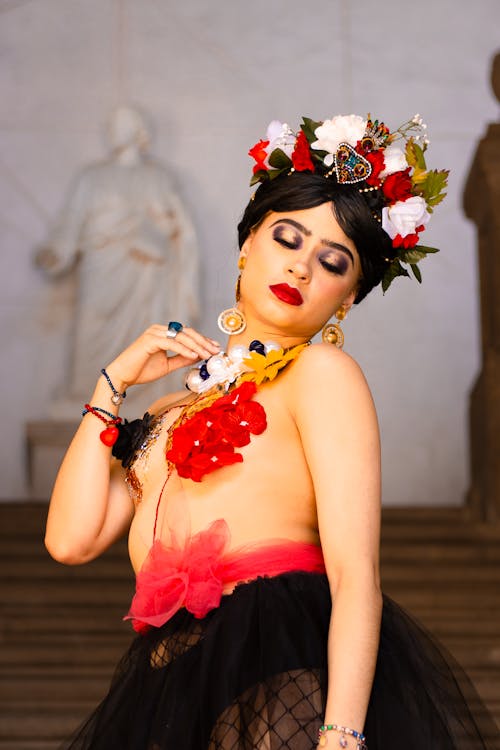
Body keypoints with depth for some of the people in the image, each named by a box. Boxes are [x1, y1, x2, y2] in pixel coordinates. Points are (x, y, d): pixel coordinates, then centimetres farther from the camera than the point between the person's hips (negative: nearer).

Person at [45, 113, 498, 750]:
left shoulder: (322, 374, 1)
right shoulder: (176, 411, 21)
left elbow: (357, 578, -11)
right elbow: (71, 539, 9)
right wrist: (113, 383, 12)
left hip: (285, 683, -5)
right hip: (171, 692, 5)